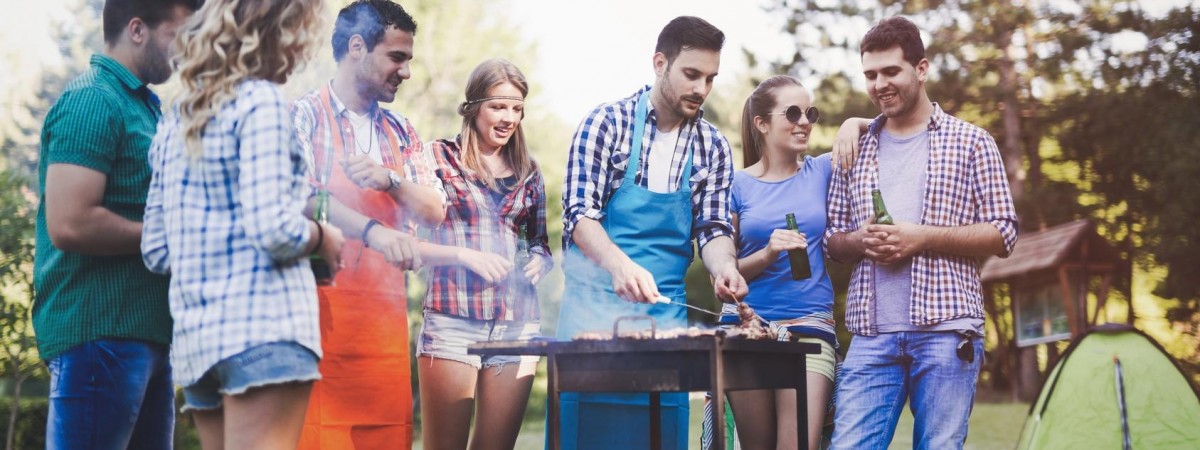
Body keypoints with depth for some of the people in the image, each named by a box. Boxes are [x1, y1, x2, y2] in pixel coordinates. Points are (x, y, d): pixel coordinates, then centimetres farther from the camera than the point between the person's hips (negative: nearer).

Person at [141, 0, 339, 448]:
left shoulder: (176, 117, 18)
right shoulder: (259, 100, -5)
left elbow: (156, 250, 15)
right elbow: (273, 229, -17)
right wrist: (324, 238, 2)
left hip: (194, 333, 8)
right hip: (263, 325, -8)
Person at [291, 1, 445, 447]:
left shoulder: (400, 132, 17)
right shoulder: (304, 115, -1)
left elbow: (435, 210, 10)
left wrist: (390, 180, -10)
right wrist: (373, 232, -32)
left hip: (387, 308, 6)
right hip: (322, 306, -5)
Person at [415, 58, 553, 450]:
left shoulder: (527, 172, 14)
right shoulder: (439, 157, 2)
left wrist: (540, 262, -1)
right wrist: (465, 255, -16)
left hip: (517, 326, 4)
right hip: (453, 324, -4)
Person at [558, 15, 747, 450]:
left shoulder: (713, 147, 7)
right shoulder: (607, 123, -5)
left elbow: (713, 228, 4)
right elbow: (579, 214, -13)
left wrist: (723, 266, -20)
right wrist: (619, 263, -32)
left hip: (665, 311, 3)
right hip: (596, 301, -3)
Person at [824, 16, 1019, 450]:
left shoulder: (970, 141, 5)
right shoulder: (856, 149, 15)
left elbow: (1003, 235, 1)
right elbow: (833, 238, 18)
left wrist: (922, 238, -11)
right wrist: (860, 242, -5)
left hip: (946, 332, -3)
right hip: (871, 336, 3)